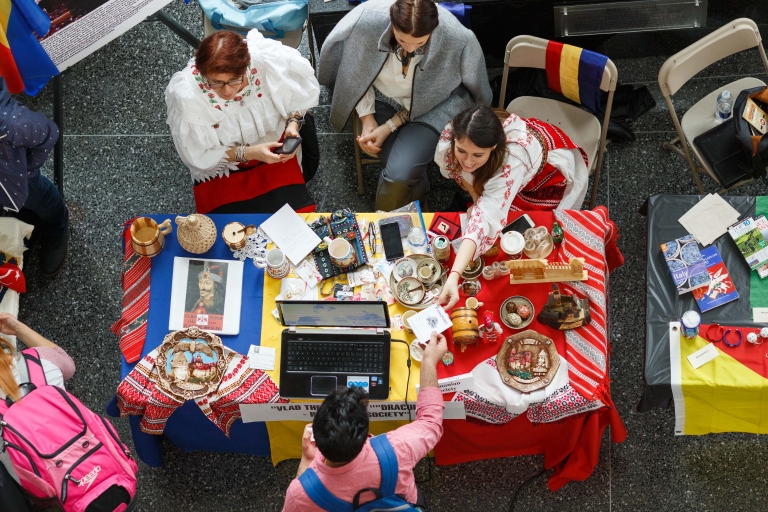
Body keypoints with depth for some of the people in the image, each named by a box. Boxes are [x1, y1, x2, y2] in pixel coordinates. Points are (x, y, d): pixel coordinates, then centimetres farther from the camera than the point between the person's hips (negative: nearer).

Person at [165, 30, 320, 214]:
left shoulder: (270, 61, -30)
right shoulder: (186, 94, -33)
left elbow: (300, 96, -6)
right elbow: (197, 157, -19)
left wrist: (293, 123, -25)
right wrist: (248, 153, -29)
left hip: (273, 152, 1)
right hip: (220, 167, -1)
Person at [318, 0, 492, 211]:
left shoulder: (455, 39, -29)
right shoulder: (368, 19, -27)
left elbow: (427, 97, -12)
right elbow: (356, 71, -6)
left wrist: (389, 127, -16)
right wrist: (367, 120, -10)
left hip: (428, 110, -1)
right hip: (381, 100, 1)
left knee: (400, 175, -22)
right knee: (405, 172, -19)